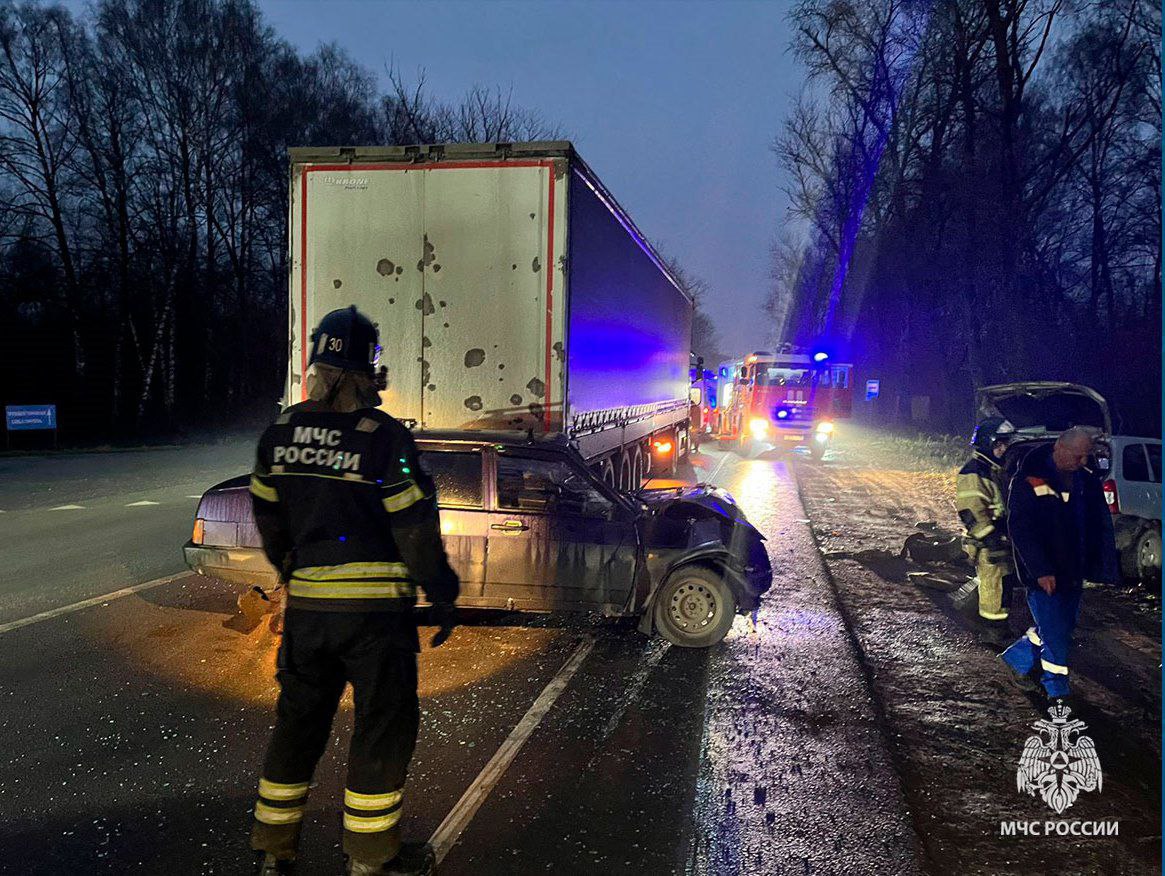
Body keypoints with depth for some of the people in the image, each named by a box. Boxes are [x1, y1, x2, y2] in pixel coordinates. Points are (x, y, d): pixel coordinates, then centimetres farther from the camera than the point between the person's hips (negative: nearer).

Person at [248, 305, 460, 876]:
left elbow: (267, 516, 13)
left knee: (298, 719, 19)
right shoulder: (384, 437, -15)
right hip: (375, 608, -5)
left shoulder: (279, 433, 2)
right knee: (383, 725, 8)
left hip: (305, 606, 6)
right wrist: (442, 595, -3)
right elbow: (414, 528, -13)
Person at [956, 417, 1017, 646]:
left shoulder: (999, 470, 15)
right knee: (995, 591, -6)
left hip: (1004, 543, 10)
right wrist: (992, 539, -23)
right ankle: (995, 635, 3)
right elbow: (971, 512, -22)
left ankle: (998, 632, 28)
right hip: (988, 546, -10)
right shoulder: (973, 473, -17)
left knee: (1004, 587, 17)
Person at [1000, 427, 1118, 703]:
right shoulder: (1029, 480, -14)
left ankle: (1018, 656, 36)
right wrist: (1041, 571, -20)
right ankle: (1057, 688, 15)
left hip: (1073, 573, 7)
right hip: (1043, 574, -6)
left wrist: (1101, 566, -2)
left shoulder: (1088, 481, 5)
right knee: (1056, 634, -3)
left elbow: (1101, 525, 9)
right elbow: (1020, 528, -16)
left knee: (1064, 625, 16)